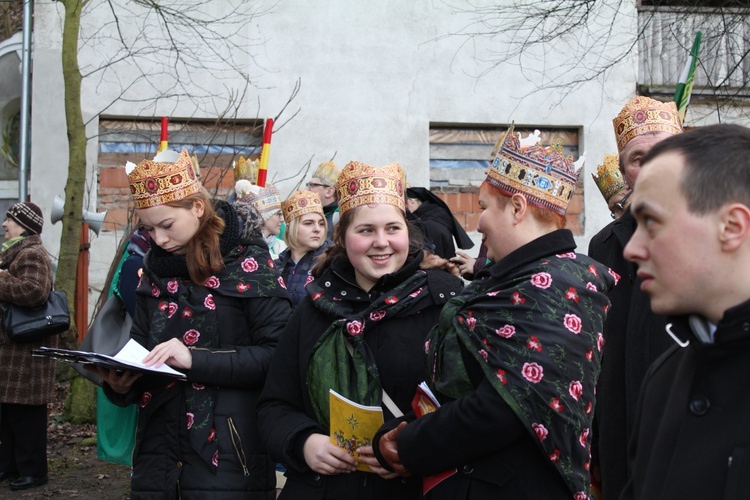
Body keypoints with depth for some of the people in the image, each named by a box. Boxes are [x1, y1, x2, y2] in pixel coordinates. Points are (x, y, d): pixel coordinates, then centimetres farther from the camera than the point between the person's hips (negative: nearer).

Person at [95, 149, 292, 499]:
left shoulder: (247, 261, -6)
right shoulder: (155, 269, 10)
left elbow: (278, 354, -14)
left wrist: (196, 359, -22)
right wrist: (121, 382, -8)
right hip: (158, 451, 5)